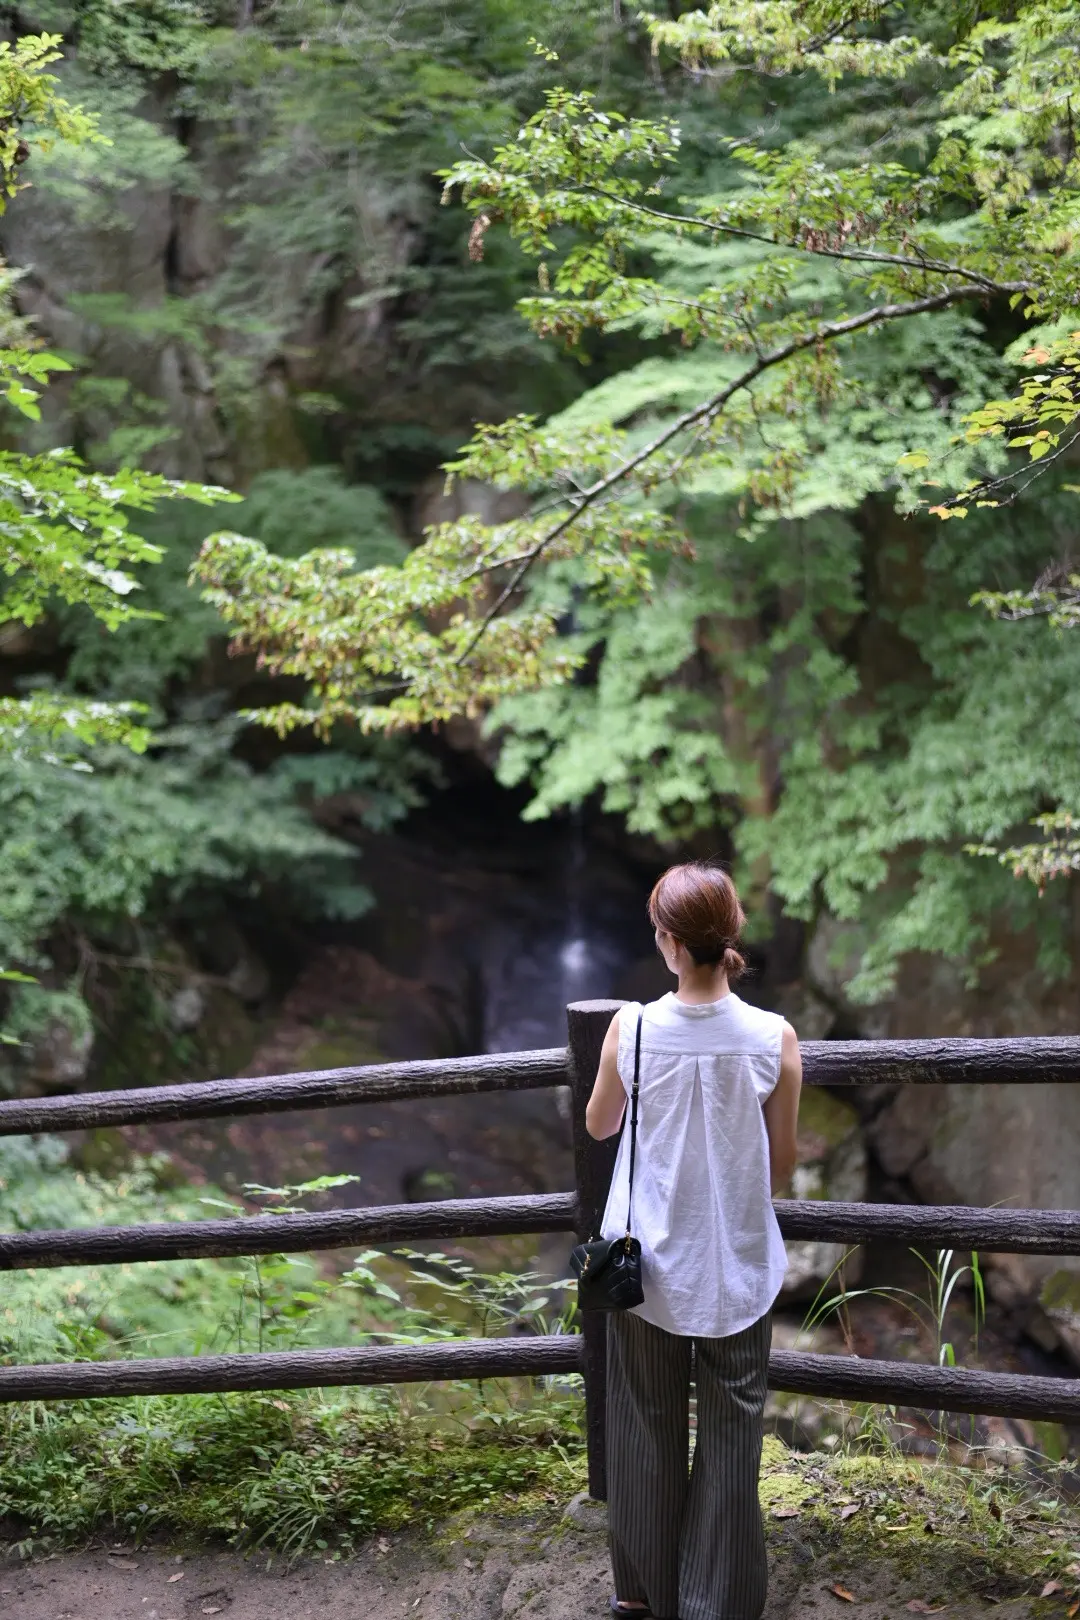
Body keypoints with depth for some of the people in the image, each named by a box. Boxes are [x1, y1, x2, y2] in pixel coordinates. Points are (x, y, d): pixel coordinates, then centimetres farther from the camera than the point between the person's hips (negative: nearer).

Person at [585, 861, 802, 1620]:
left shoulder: (632, 1028, -14)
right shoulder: (775, 1039, -15)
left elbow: (598, 1126, 3)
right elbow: (782, 1166, -4)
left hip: (649, 1264, 1)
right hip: (736, 1268, -1)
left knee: (648, 1423, 16)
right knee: (731, 1429, 13)